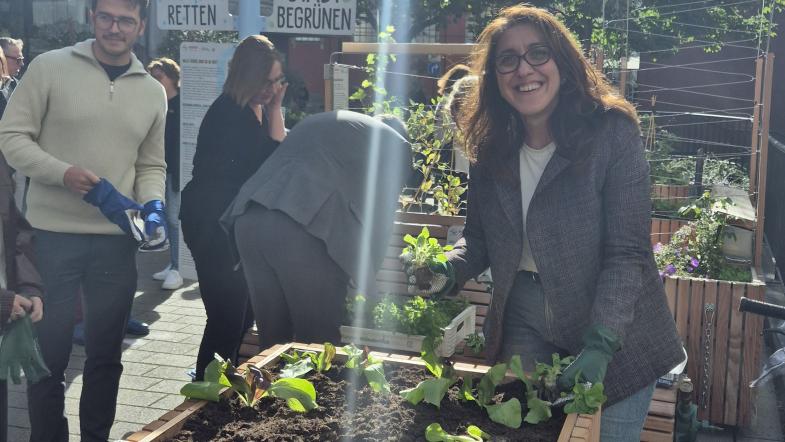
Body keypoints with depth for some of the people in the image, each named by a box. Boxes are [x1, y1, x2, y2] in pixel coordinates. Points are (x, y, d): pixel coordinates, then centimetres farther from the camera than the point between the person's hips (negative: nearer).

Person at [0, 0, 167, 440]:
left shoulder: (153, 92, 8)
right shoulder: (50, 67, -3)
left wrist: (153, 205, -7)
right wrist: (62, 173, -19)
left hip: (117, 241, 3)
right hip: (53, 235, -3)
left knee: (106, 354, 14)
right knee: (49, 352, 6)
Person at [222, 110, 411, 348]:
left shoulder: (315, 122, 34)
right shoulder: (394, 143, 16)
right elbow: (379, 215, 11)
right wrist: (364, 278, 23)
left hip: (248, 222, 6)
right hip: (304, 232, -6)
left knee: (272, 338, 16)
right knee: (319, 342, 5)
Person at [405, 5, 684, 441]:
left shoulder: (612, 134, -17)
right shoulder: (491, 147, -2)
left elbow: (626, 253, -20)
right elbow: (479, 237, 7)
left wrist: (600, 343, -29)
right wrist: (448, 270, -14)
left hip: (614, 329, -4)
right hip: (523, 321, 4)